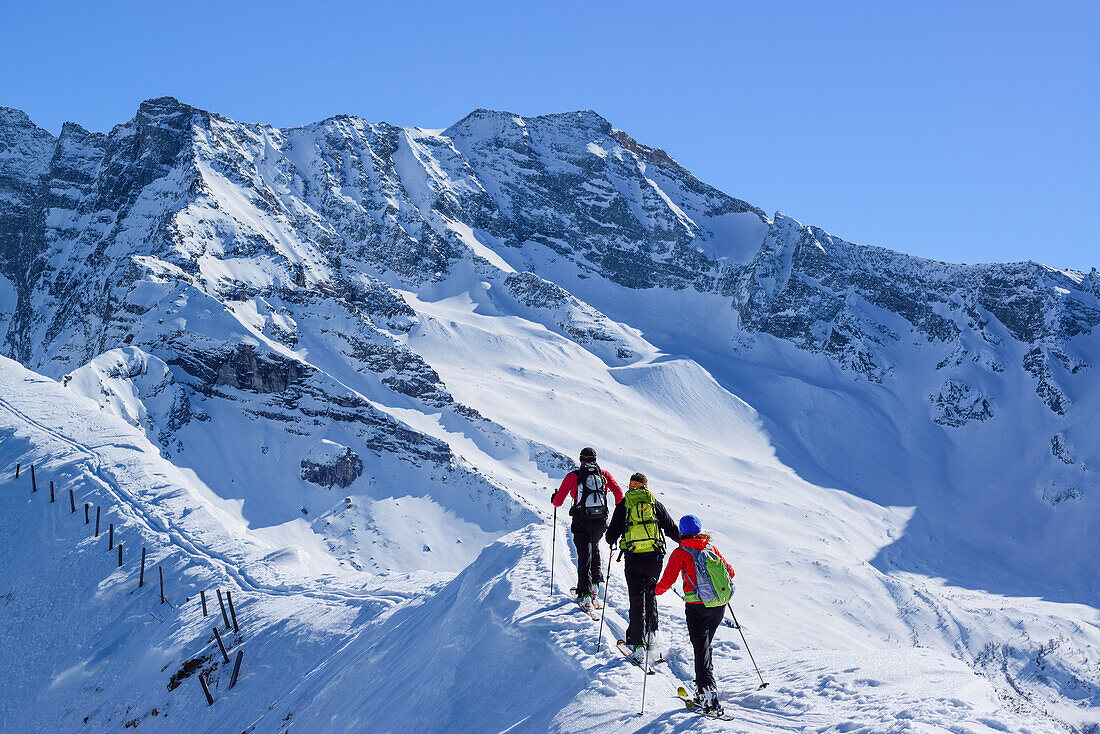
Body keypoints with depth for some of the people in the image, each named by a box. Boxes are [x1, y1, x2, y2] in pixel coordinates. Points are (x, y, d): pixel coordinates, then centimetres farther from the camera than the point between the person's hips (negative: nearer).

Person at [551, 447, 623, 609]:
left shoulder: (573, 476, 2)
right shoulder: (604, 474, 9)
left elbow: (558, 501, 5)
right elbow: (619, 492, -1)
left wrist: (554, 499, 28)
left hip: (582, 522, -3)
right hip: (600, 521, 3)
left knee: (584, 555, -2)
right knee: (594, 548, 28)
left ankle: (585, 594, -13)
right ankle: (596, 584, 27)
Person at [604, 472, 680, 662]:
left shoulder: (623, 505, 4)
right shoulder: (655, 504, 7)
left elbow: (612, 534, 5)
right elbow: (672, 529, 10)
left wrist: (611, 540, 29)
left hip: (633, 558, -1)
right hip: (654, 557, 1)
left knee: (636, 600, 3)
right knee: (650, 595, 22)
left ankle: (638, 645, -2)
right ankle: (651, 634, 16)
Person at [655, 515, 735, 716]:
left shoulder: (680, 553, -5)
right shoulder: (711, 548, 7)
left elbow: (667, 581, -7)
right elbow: (730, 571, 14)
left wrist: (657, 590, 12)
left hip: (696, 607, -4)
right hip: (719, 607, 4)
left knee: (701, 649, -4)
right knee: (705, 645, 20)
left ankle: (708, 693, -16)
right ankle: (702, 690, 25)